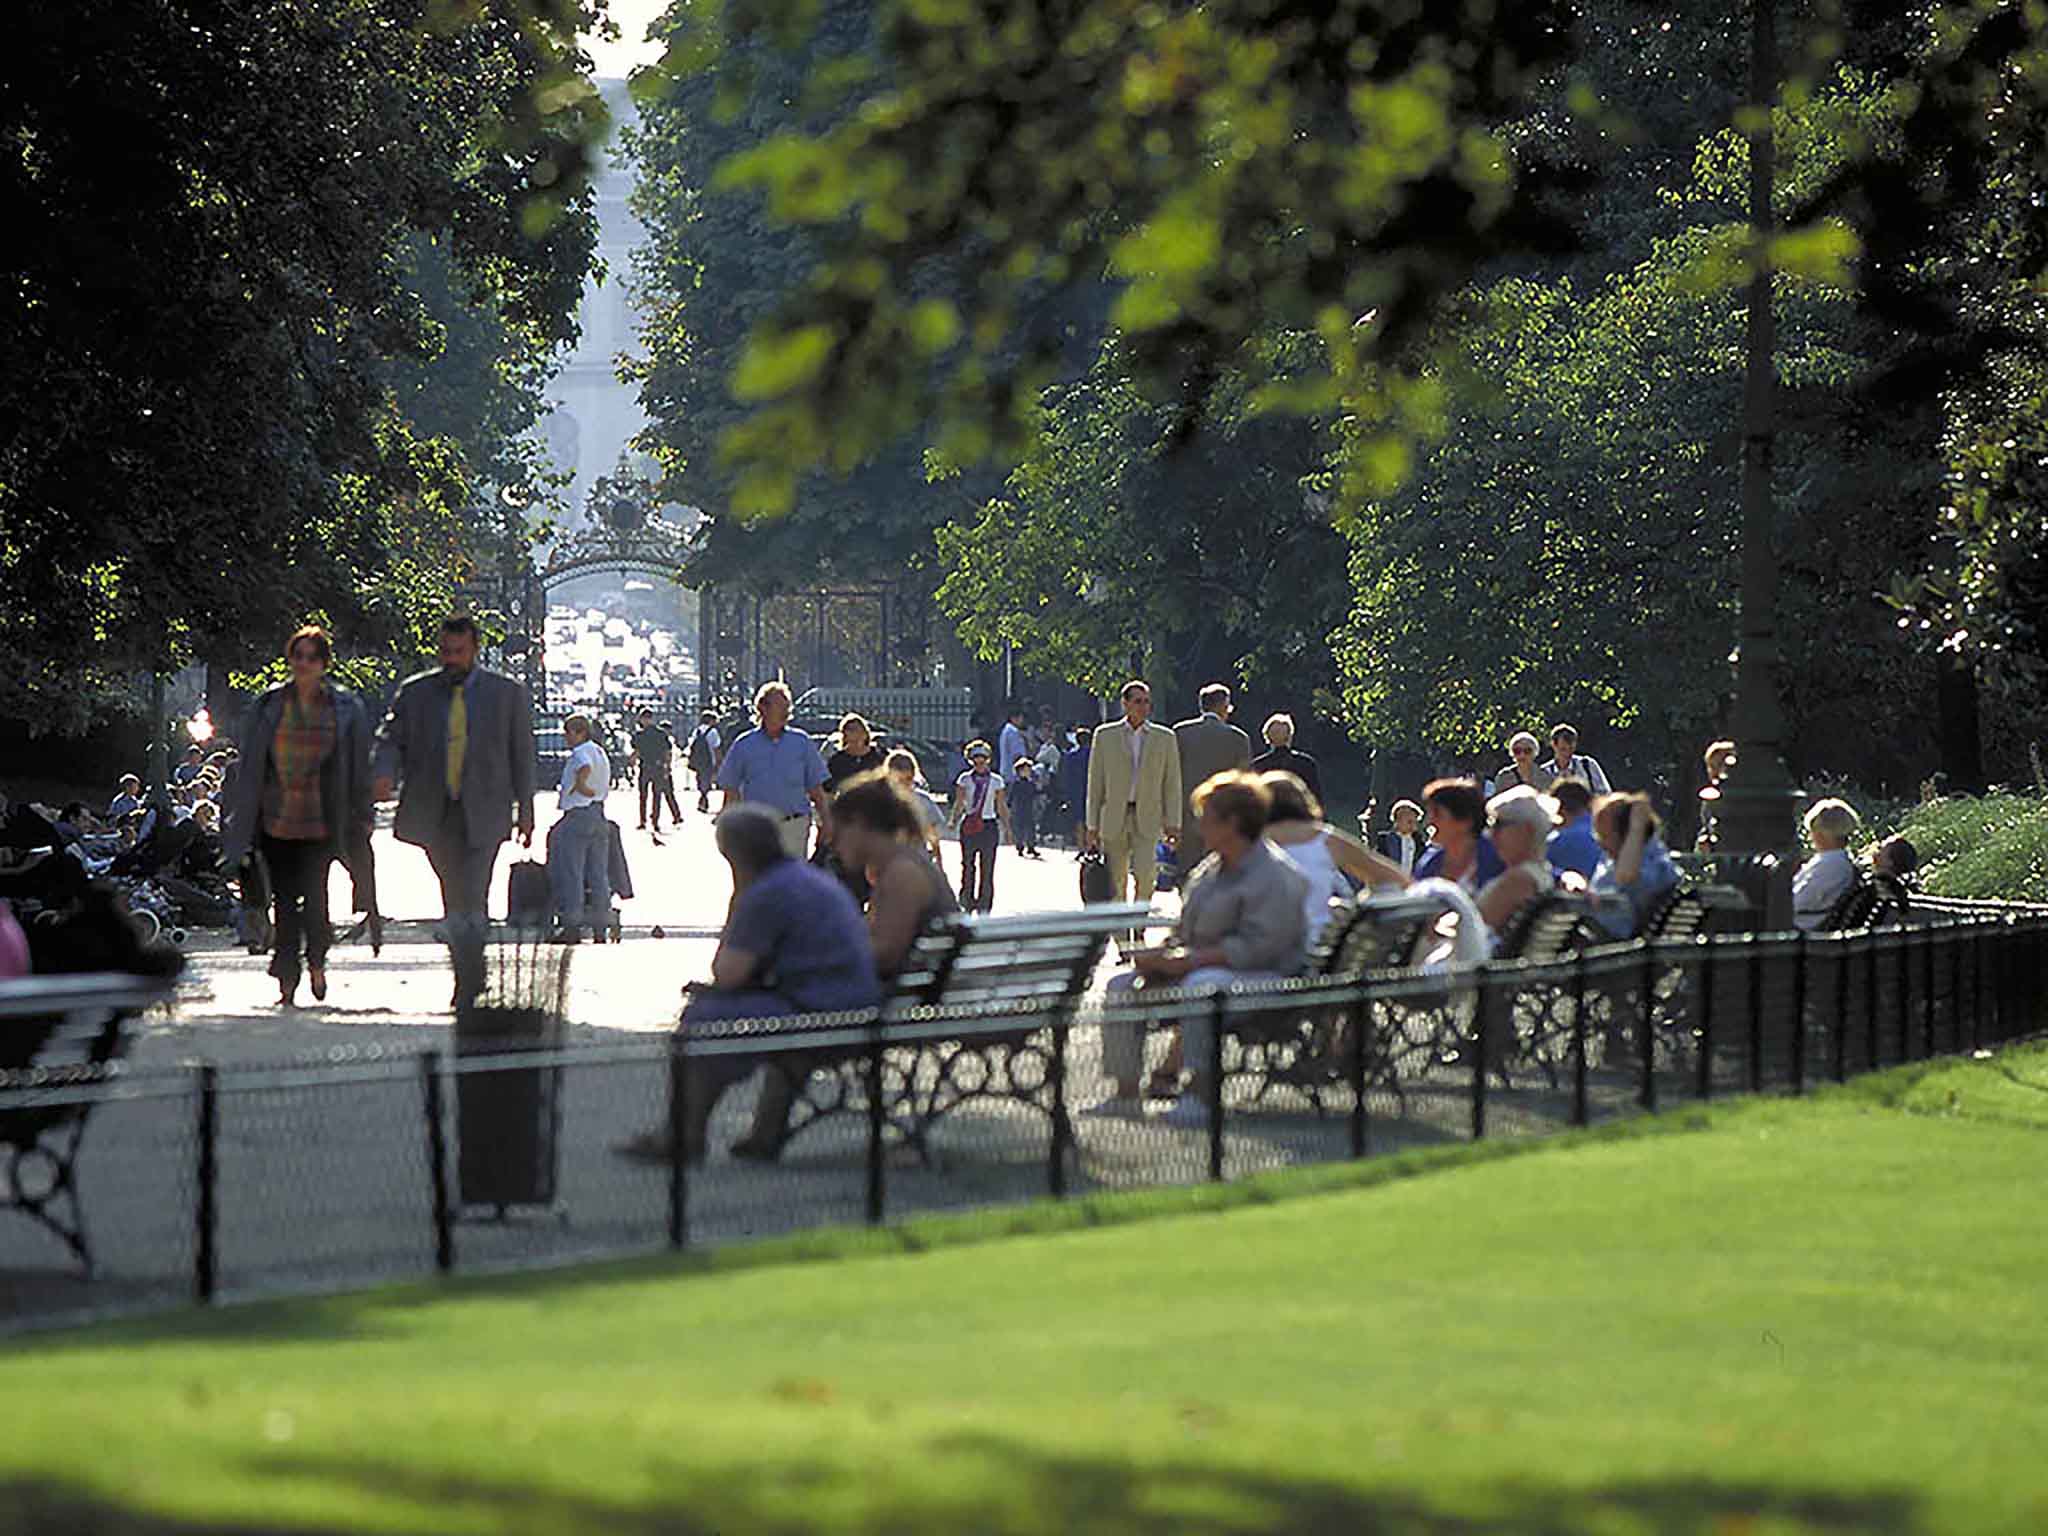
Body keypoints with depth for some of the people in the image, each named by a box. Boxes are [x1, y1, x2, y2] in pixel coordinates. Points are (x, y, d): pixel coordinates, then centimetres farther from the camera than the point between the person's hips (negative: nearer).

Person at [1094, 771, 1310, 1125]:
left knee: (1200, 986, -39)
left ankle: (1201, 1094, -38)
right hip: (1198, 967, 10)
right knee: (1123, 986, 1)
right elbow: (1186, 926, 23)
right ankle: (1125, 1092, 1)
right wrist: (1163, 954, 1)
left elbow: (1257, 947, -24)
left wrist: (1187, 961, -24)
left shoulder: (1274, 877, -15)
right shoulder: (1210, 868, 16)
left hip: (1262, 975, -10)